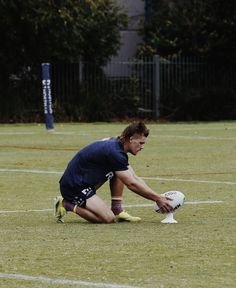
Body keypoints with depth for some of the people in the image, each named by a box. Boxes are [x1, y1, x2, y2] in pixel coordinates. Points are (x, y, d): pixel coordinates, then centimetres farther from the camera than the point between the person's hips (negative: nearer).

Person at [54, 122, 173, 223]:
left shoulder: (117, 145, 8)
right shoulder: (114, 153, -22)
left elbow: (135, 178, 12)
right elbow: (131, 184, -20)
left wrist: (158, 196, 4)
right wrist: (157, 199, -14)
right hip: (73, 186, -10)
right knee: (108, 219, -18)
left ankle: (117, 210, 7)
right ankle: (66, 205, -6)